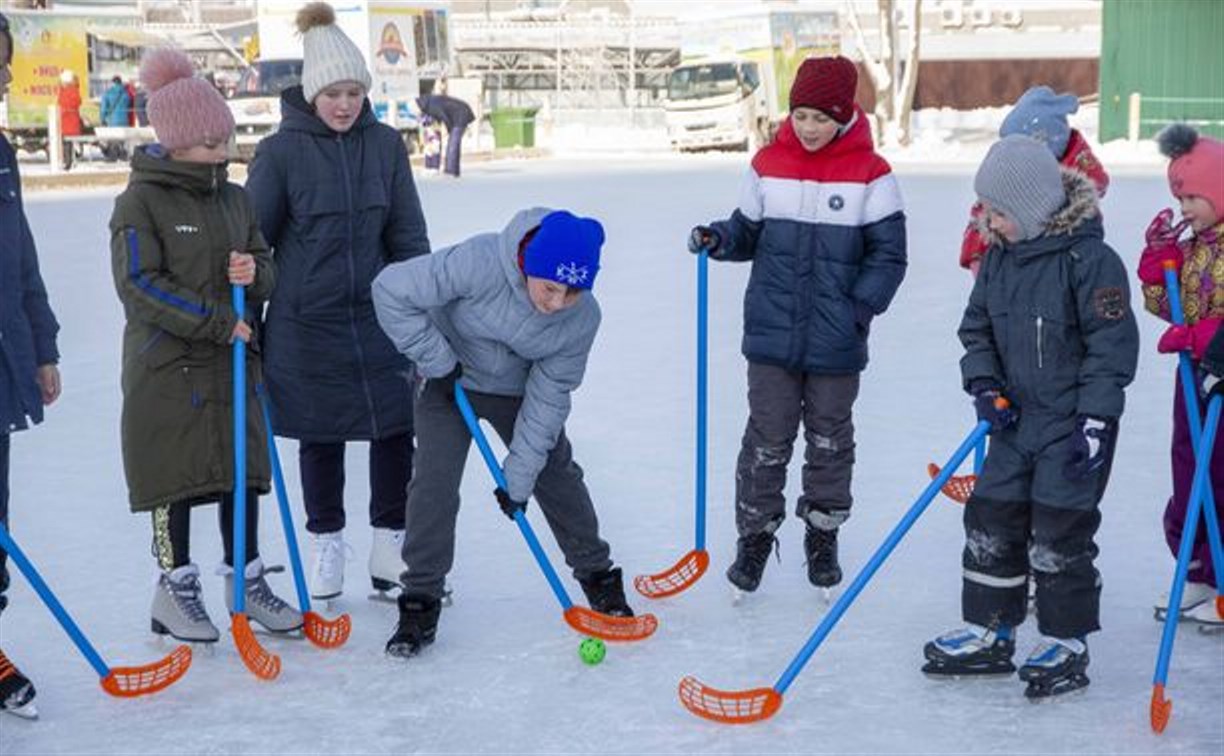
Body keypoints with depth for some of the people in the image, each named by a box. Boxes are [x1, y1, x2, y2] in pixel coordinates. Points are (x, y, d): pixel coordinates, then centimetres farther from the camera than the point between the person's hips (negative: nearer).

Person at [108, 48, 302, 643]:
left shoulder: (234, 199, 10)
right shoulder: (140, 202, -8)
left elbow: (265, 268, 14)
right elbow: (139, 284, -15)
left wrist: (254, 273, -11)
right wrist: (215, 320, -18)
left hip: (234, 363, 6)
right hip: (164, 368, -6)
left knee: (244, 471, 10)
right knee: (175, 479, 2)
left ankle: (247, 581, 23)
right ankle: (176, 588, 17)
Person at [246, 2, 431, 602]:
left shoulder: (385, 145, 0)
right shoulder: (281, 152, -8)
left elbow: (408, 234, 5)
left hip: (379, 315, 2)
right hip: (306, 322, -2)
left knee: (396, 429, 3)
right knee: (321, 437, 10)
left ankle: (391, 549, 19)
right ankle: (327, 548, 27)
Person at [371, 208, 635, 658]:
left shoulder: (582, 318, -25)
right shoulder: (480, 264, -38)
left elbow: (548, 397, -18)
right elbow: (391, 290, -31)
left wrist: (519, 476, -17)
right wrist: (438, 361, -26)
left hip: (517, 391, 3)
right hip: (448, 380, -2)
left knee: (557, 476, 6)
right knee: (434, 482, -11)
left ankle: (597, 576, 26)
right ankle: (421, 600, 1)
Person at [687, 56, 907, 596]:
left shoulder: (870, 174, -6)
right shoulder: (768, 165, 1)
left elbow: (889, 254, -3)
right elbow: (748, 233, 11)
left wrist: (860, 308, -15)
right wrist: (718, 239, -10)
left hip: (836, 342, -1)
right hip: (772, 333, 1)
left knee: (830, 439, 14)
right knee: (767, 439, 5)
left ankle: (823, 535, 31)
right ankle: (755, 535, 20)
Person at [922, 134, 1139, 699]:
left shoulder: (1089, 258, -16)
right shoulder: (999, 257, 6)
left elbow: (1112, 343, -16)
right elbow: (977, 327, 16)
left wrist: (1095, 421, -19)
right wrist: (984, 384, 0)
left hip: (1074, 424, -7)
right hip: (1014, 420, 7)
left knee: (1060, 534, -2)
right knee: (991, 523, 9)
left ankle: (1067, 644, 13)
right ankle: (990, 634, 21)